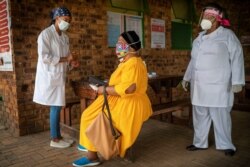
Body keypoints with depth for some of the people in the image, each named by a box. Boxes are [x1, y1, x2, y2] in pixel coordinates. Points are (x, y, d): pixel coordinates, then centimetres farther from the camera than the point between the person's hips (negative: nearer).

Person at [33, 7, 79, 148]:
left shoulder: (65, 37, 12)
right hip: (50, 76, -7)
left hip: (59, 76, 7)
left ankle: (58, 136, 21)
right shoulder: (46, 34, -11)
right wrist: (66, 59, -18)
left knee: (58, 107, 11)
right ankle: (54, 139, 10)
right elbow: (44, 57, -19)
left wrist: (72, 62, -2)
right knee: (55, 107, -3)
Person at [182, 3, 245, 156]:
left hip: (218, 85, -6)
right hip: (199, 85, 6)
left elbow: (237, 58, -7)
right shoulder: (200, 37, 16)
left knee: (220, 115, 1)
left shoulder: (227, 35, -1)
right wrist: (187, 77, 20)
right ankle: (200, 143, 23)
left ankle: (226, 145, 17)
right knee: (200, 115, 11)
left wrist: (237, 81, -15)